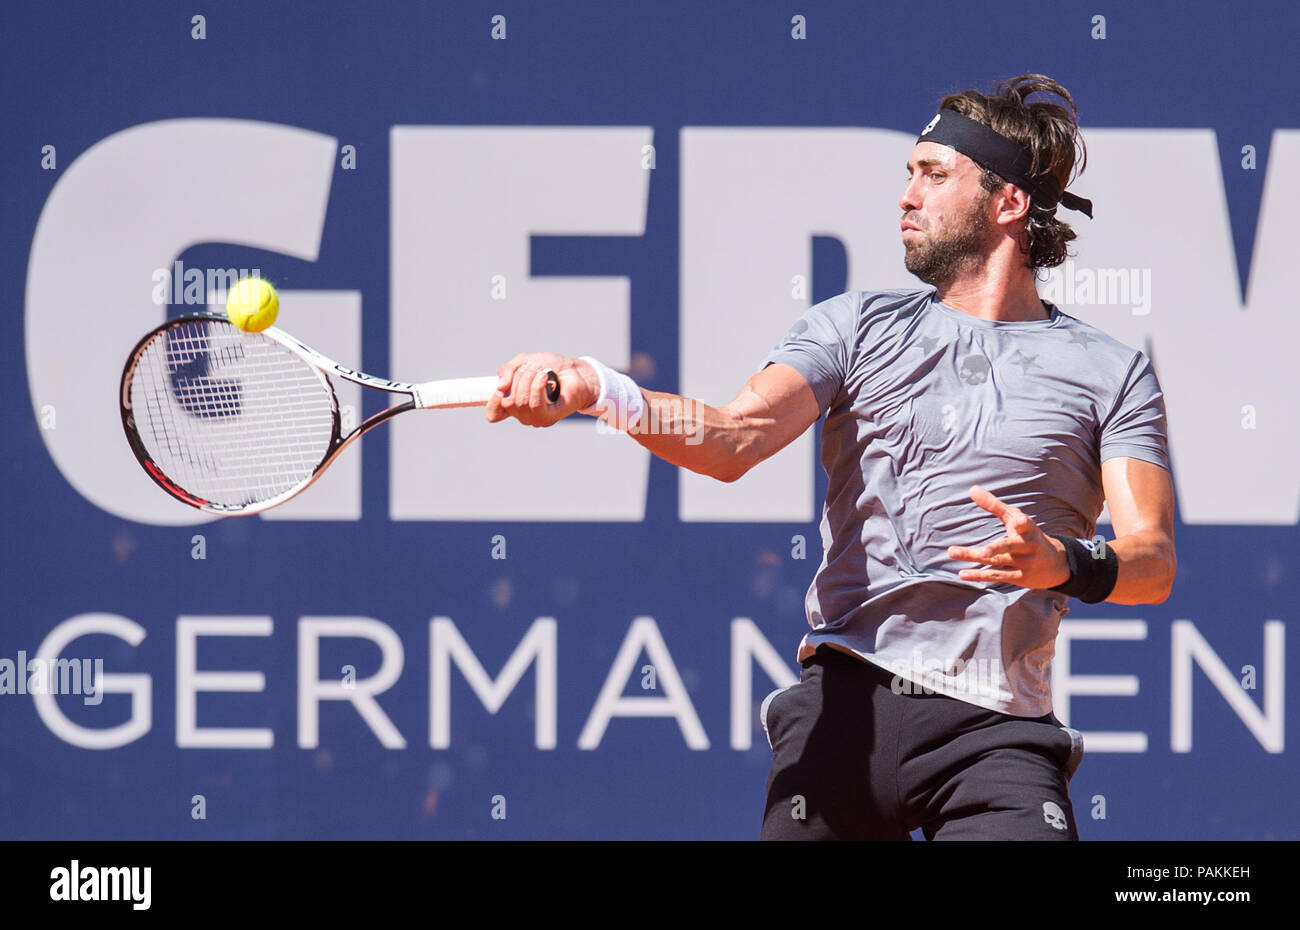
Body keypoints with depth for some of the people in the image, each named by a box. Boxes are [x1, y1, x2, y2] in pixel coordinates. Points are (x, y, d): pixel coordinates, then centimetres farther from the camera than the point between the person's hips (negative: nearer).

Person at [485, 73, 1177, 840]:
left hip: (993, 727, -2)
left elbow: (1154, 561, 1)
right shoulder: (858, 326, 14)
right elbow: (735, 439, -2)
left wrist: (1067, 565, -22)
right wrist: (594, 389, -21)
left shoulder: (1113, 372, 10)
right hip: (846, 702, 2)